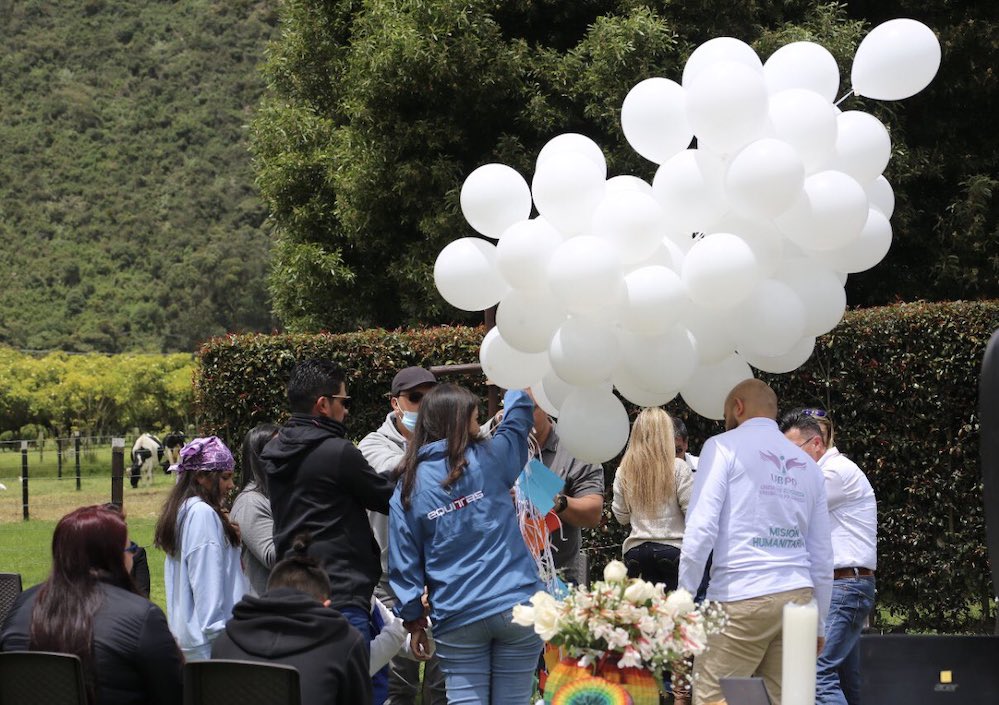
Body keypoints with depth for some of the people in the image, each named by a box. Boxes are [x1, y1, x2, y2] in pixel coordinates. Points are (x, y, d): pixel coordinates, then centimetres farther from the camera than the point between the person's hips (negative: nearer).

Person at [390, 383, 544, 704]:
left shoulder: (408, 487, 2)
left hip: (457, 619, 1)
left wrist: (412, 617, 13)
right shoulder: (488, 460, -2)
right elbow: (517, 419, 16)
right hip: (516, 606, -1)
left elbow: (404, 560, 5)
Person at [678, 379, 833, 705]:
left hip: (742, 597, -6)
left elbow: (701, 529, -9)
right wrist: (818, 624, 24)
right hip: (798, 595, 6)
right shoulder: (808, 465, 19)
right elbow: (822, 556, 19)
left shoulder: (724, 447, 1)